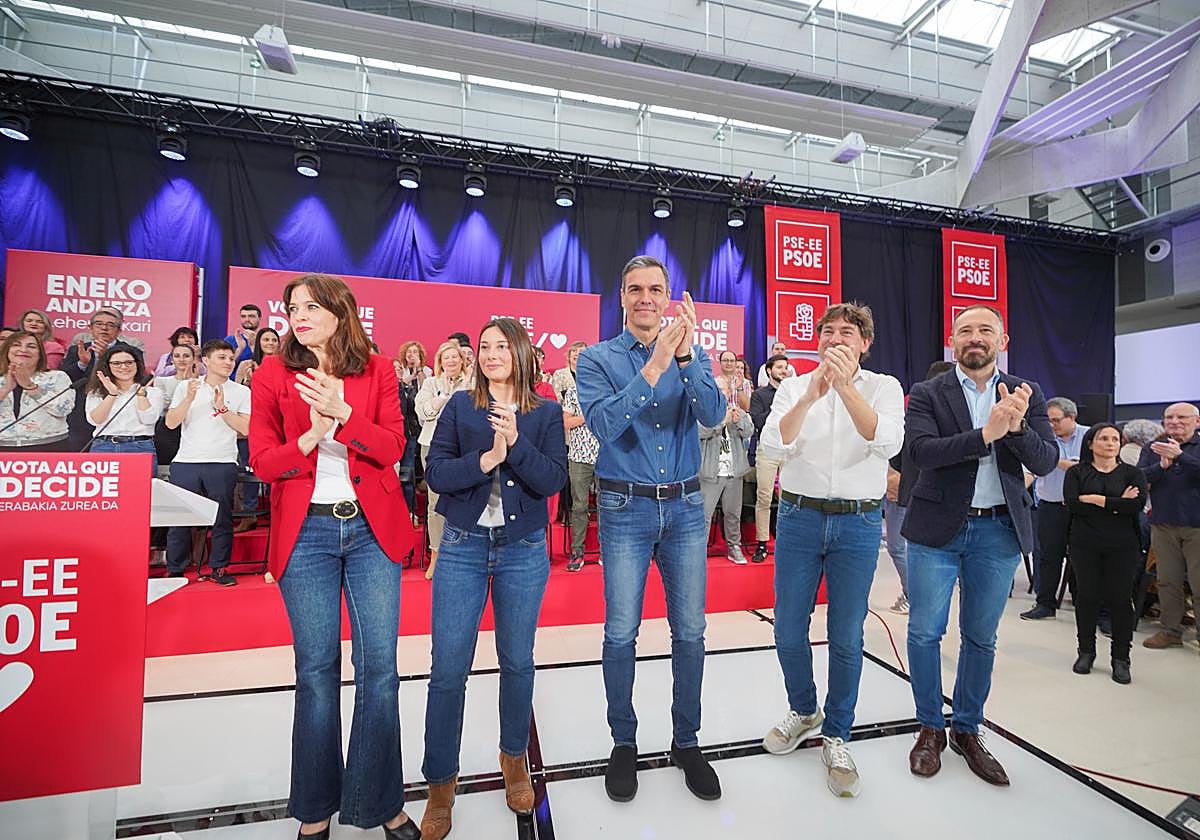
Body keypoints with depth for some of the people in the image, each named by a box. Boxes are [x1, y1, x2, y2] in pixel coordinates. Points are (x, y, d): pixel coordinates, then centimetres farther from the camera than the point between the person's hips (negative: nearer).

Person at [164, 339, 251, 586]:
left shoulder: (241, 392, 5)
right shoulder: (186, 387, 10)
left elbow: (246, 428, -5)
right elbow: (171, 423, 2)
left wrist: (221, 407, -12)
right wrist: (189, 398, -10)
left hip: (223, 463, -1)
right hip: (185, 462, 1)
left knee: (222, 519, 3)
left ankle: (219, 568, 14)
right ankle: (175, 570, 18)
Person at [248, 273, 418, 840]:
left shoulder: (376, 370, 5)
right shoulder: (272, 373, 5)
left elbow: (392, 447, -5)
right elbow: (261, 459, 0)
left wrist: (343, 413, -19)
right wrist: (310, 437, -17)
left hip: (372, 527, 0)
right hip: (305, 532, 0)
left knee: (380, 667, 3)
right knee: (316, 669, 9)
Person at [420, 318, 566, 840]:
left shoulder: (546, 413, 1)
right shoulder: (460, 406, 2)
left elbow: (554, 481, -9)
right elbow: (435, 472, -6)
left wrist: (516, 443, -22)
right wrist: (484, 460, -19)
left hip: (524, 551, 0)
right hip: (463, 547, 0)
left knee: (517, 662, 14)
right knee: (448, 669, 3)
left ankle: (514, 758, 38)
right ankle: (441, 786, 24)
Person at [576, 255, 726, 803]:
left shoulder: (691, 356, 5)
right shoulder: (598, 359, -2)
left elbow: (714, 414, -11)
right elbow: (603, 425, -18)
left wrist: (684, 356, -25)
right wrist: (653, 368, -26)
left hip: (685, 506, 2)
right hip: (626, 509, -2)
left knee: (690, 631, 10)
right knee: (621, 633, 7)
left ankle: (686, 742, 31)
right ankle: (624, 743, 29)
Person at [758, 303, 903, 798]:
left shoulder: (884, 387, 2)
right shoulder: (794, 386, 3)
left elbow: (887, 443, -18)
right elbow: (774, 445, -13)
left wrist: (846, 386, -29)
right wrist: (811, 395, -26)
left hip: (858, 522, -1)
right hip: (799, 517, 1)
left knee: (847, 639, 8)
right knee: (788, 631, 9)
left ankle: (836, 737, 28)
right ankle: (804, 710, 37)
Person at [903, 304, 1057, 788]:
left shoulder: (1027, 395, 6)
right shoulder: (927, 394, -3)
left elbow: (1046, 462, -2)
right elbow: (919, 450, -17)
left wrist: (1017, 427, -21)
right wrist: (987, 433, -25)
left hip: (999, 531, 3)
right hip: (937, 529, -2)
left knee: (981, 638, 14)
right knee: (924, 633, 3)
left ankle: (967, 730, 32)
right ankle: (931, 728, 24)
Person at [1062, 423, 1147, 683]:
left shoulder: (1133, 473, 6)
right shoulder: (1076, 472, 5)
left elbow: (1137, 505, -12)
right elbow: (1072, 503, -11)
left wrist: (1095, 499, -13)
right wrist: (1116, 505, -12)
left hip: (1122, 546, 0)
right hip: (1085, 545, 0)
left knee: (1119, 598, 2)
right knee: (1086, 596, 5)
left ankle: (1120, 658, 14)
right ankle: (1086, 652, 18)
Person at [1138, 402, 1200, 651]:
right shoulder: (1152, 448, 8)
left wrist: (1179, 455, -27)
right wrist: (1162, 465, -20)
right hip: (1163, 525, 2)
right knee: (1167, 581, 9)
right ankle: (1171, 630, 19)